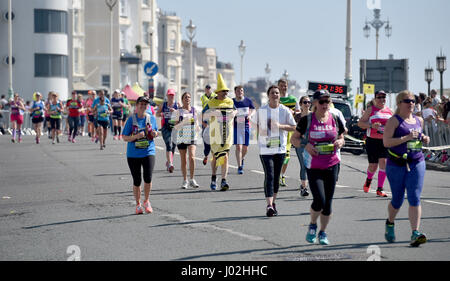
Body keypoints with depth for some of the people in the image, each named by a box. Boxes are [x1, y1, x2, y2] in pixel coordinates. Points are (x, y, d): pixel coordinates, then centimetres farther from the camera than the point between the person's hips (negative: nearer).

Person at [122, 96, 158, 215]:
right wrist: (136, 136, -21)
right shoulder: (131, 119, -4)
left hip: (148, 152, 1)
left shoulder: (152, 118, 5)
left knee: (148, 178, -13)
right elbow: (125, 138, -3)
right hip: (133, 154, -1)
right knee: (137, 181, 4)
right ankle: (138, 205, 21)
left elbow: (155, 132, 19)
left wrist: (155, 134, -6)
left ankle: (146, 201, 11)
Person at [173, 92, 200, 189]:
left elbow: (197, 125, 15)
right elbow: (176, 127, -1)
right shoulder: (179, 111, 2)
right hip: (181, 137, 0)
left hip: (192, 137, 0)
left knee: (192, 157, -15)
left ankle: (192, 180, -6)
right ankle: (185, 181, 15)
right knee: (183, 160, 4)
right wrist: (183, 122, -17)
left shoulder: (194, 110, 6)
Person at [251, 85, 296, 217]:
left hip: (280, 148, 2)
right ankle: (269, 205, -17)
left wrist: (280, 126, -13)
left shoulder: (285, 110, 2)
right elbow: (255, 123, 17)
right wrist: (260, 132, 0)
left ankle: (273, 202, 24)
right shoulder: (261, 110, 2)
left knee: (276, 177, 10)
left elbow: (294, 127, 2)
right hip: (265, 148, -2)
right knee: (269, 176, -12)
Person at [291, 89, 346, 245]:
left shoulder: (335, 119, 4)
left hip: (332, 164, 3)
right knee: (319, 200, -14)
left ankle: (323, 232, 24)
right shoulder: (306, 120, -4)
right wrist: (306, 145, -17)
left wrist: (340, 142, -7)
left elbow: (341, 138, 17)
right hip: (313, 166, -3)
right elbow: (294, 139, 2)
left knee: (328, 202, 5)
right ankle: (312, 226, 16)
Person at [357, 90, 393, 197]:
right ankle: (369, 179, 35)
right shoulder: (371, 109, 4)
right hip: (372, 141, -2)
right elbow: (360, 123, -1)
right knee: (373, 166, 0)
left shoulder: (389, 111, 13)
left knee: (383, 162, -11)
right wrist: (371, 125, -17)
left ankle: (380, 189, -7)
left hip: (385, 141, 2)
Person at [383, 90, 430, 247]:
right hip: (396, 165, -3)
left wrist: (424, 140, 5)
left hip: (417, 164, 3)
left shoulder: (419, 120, 12)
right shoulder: (394, 120, -6)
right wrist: (407, 137, -21)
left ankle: (415, 234, -14)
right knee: (397, 199, 9)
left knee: (415, 198, -9)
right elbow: (386, 142, -15)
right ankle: (390, 224, 38)